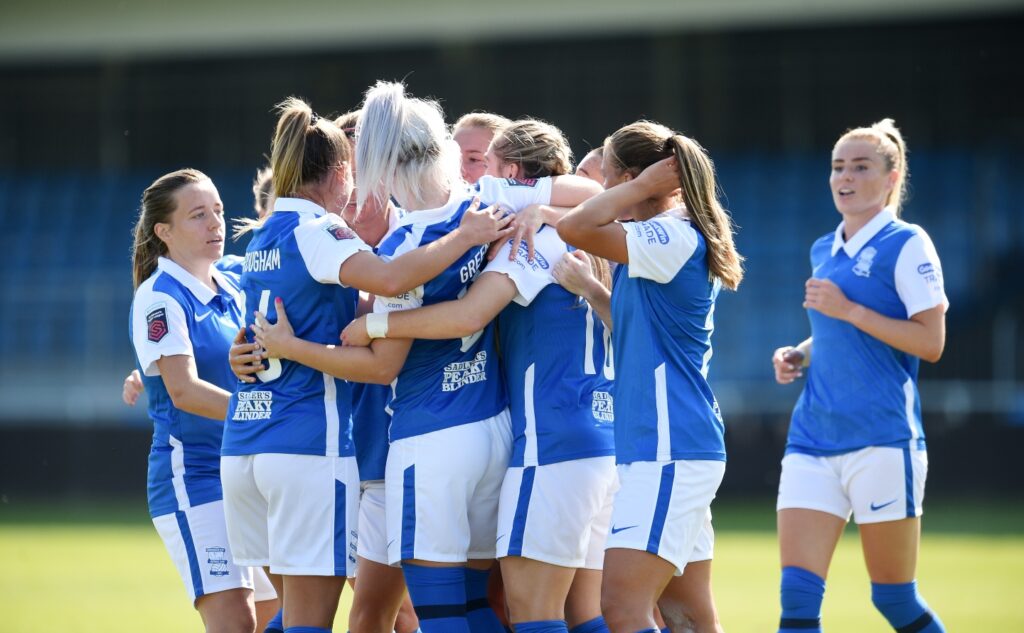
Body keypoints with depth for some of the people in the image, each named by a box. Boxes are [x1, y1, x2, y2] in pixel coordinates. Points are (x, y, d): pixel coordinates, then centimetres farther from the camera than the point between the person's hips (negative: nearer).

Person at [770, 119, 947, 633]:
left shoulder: (905, 244, -6)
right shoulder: (823, 251, 15)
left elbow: (930, 343, -13)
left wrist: (848, 310, -16)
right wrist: (799, 355, 7)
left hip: (882, 440, -6)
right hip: (813, 437, 6)